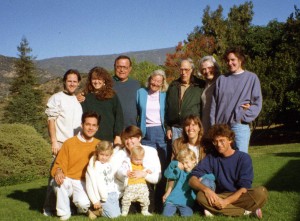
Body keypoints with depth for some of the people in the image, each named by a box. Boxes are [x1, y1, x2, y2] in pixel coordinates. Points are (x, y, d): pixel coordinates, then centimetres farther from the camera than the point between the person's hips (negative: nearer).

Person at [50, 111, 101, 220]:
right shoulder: (69, 143, -5)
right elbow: (59, 164, -3)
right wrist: (58, 172, -25)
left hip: (83, 183, 0)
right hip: (67, 181, 0)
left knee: (84, 204, -29)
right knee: (59, 181, -34)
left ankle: (83, 207, 12)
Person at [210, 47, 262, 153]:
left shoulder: (251, 78, 6)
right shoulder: (221, 79, 12)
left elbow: (257, 103, 3)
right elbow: (214, 105, 10)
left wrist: (244, 117, -9)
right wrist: (213, 126, 2)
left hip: (240, 126, -2)